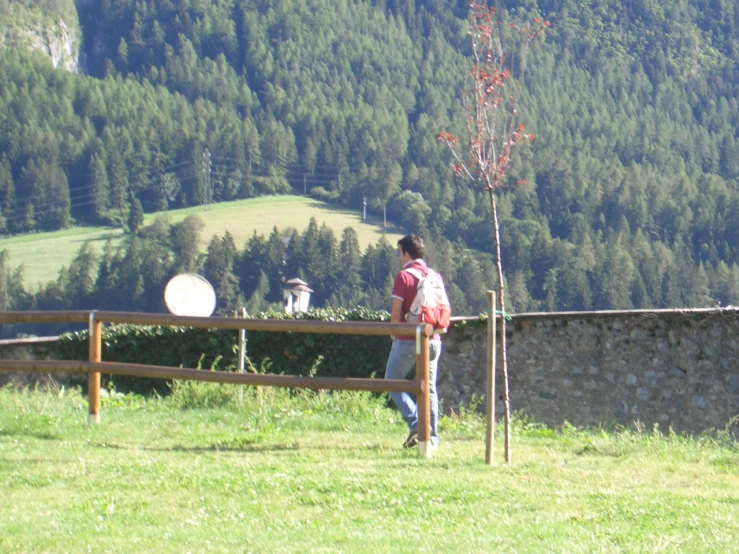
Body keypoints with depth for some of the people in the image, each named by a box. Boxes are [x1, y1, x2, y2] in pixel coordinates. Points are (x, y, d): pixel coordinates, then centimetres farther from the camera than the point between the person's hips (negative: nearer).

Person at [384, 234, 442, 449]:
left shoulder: (404, 276, -10)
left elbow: (396, 312, -13)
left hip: (407, 341, -5)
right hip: (432, 340, 6)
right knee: (429, 388, 10)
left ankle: (415, 423, -10)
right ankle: (431, 436, 5)